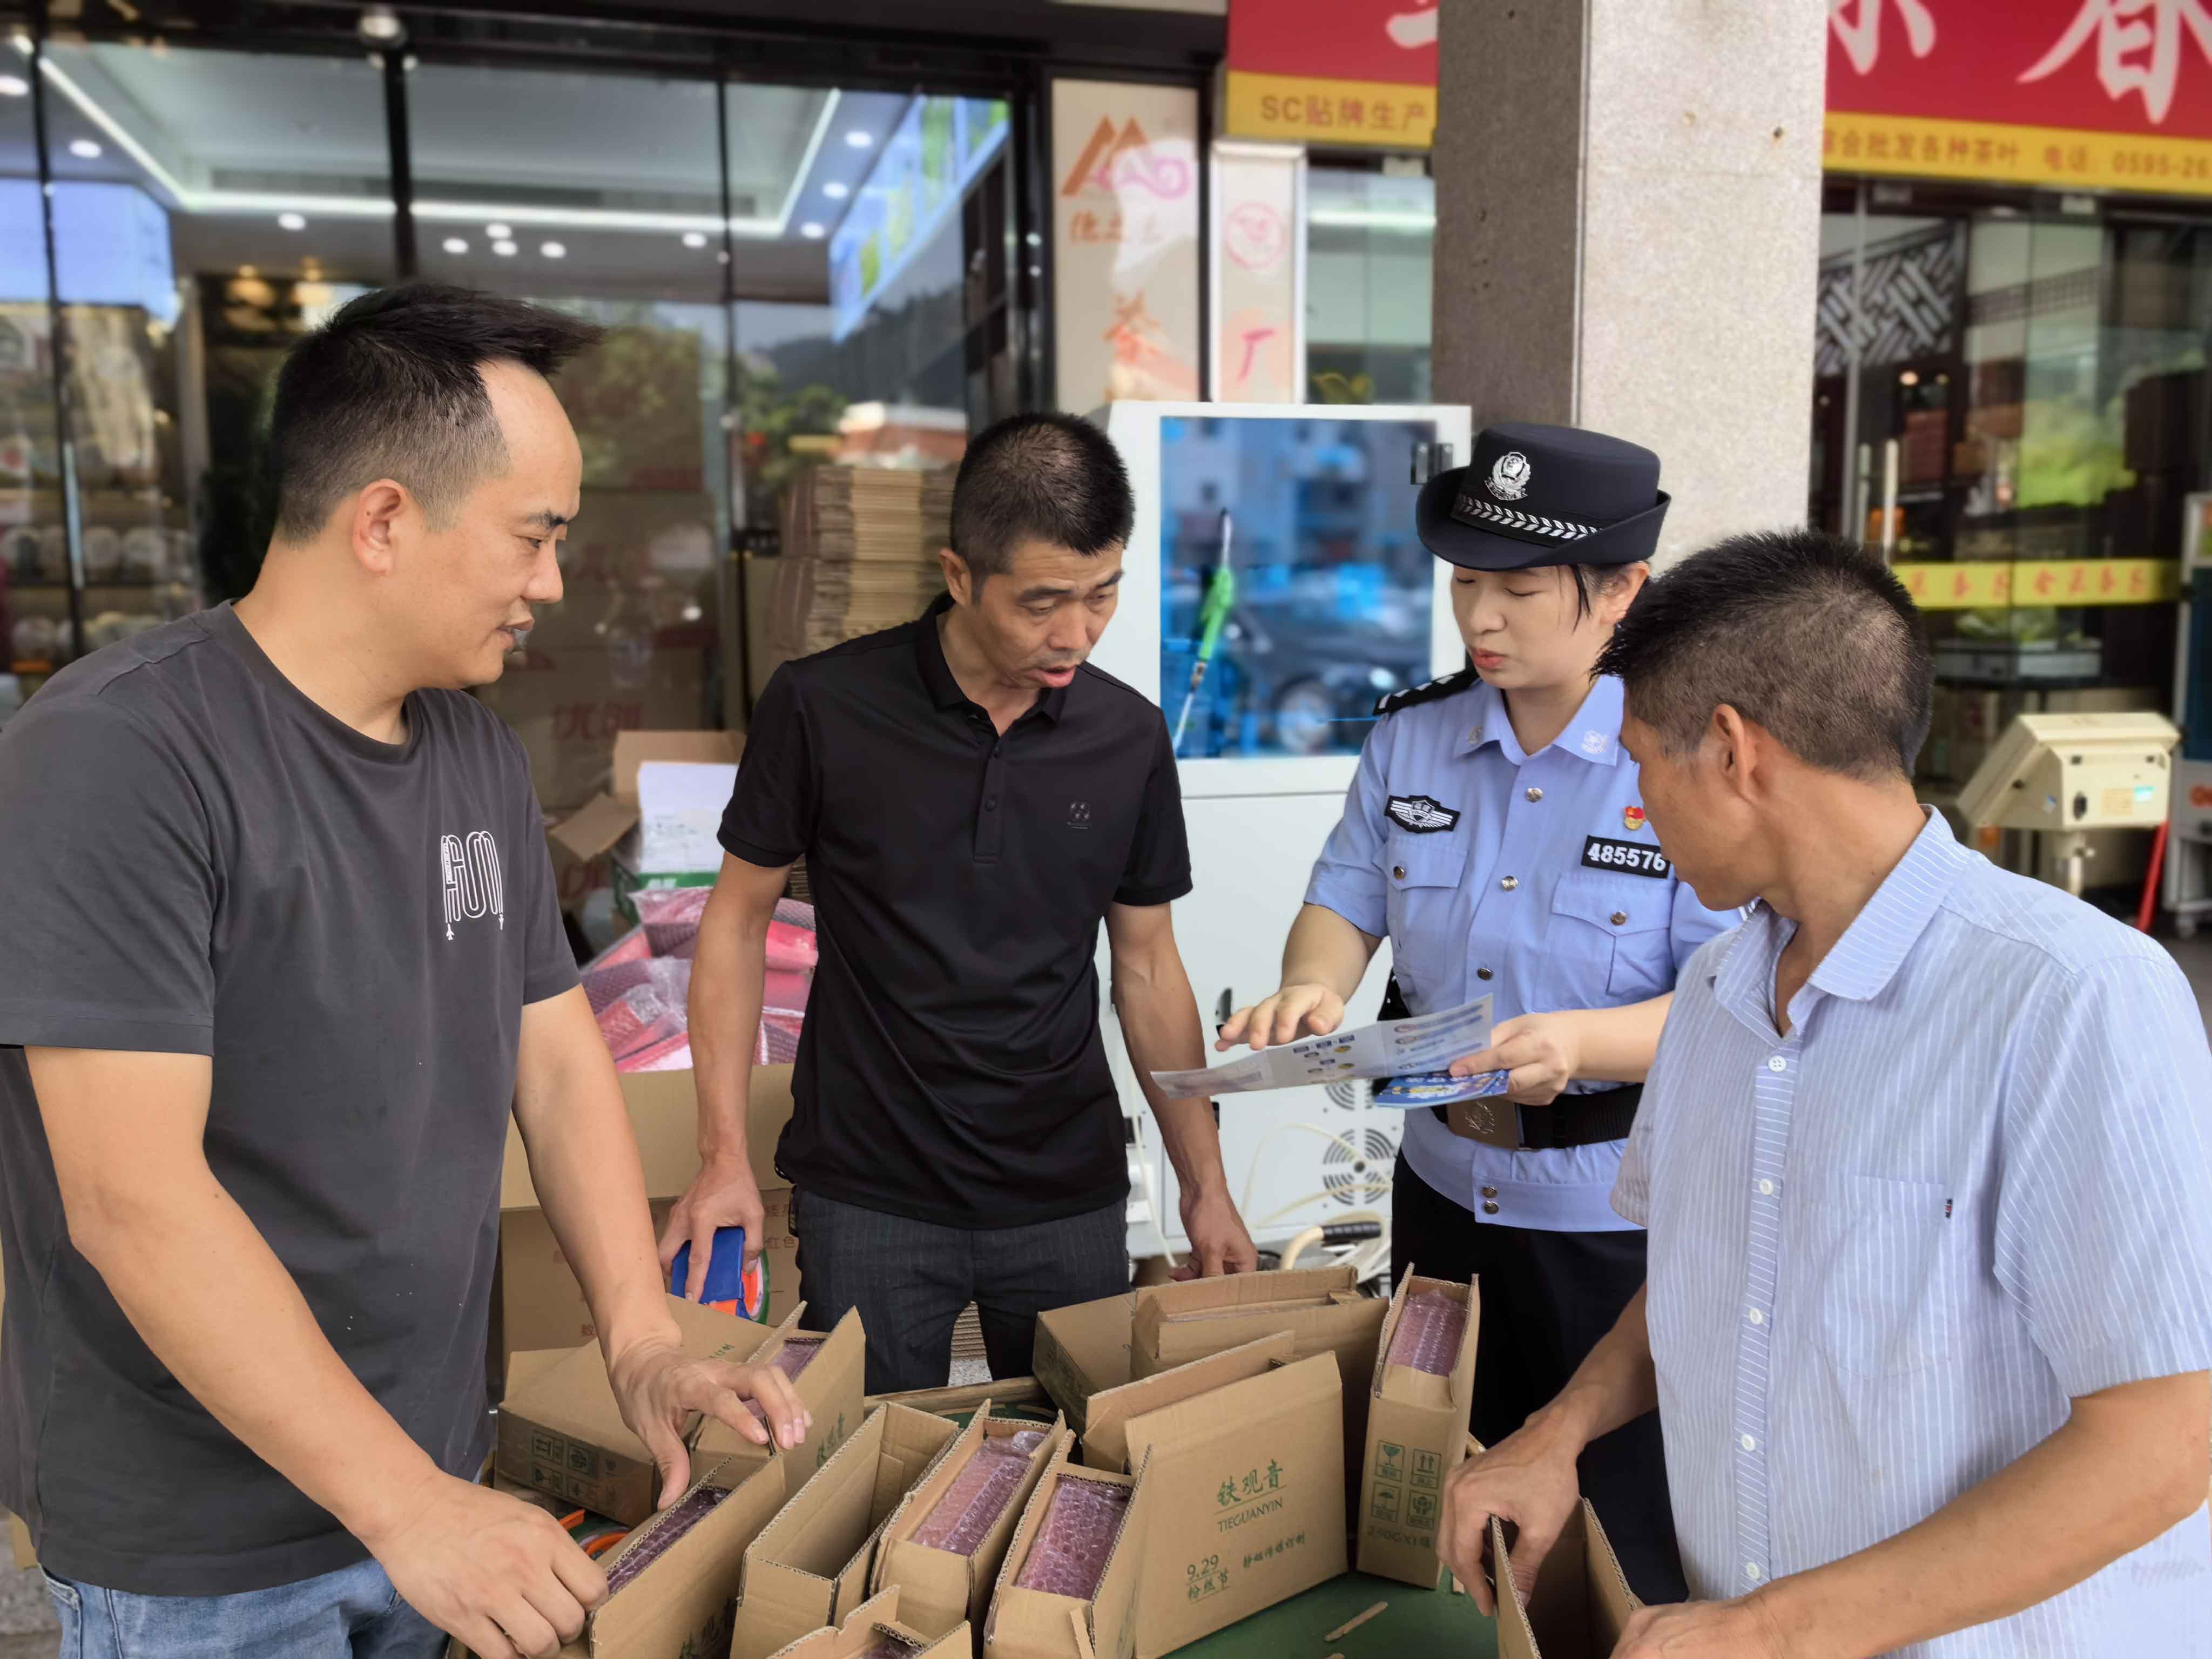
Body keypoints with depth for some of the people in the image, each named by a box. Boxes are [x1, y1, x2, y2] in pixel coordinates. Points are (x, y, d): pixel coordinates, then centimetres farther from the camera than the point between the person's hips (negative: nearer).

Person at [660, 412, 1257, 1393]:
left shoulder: (1130, 737, -3)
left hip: (1069, 1198, 2)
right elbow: (739, 915, -2)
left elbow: (1147, 967, 5)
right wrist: (724, 1154, -7)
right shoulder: (821, 708, -11)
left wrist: (1206, 1188, 4)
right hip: (869, 1199, -2)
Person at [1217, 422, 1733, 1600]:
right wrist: (1313, 986, -16)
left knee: (1628, 1550, 13)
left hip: (1620, 1223, -4)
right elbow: (1347, 899, 5)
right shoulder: (1410, 739, -1)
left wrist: (1585, 1042, -35)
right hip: (1443, 1190, 5)